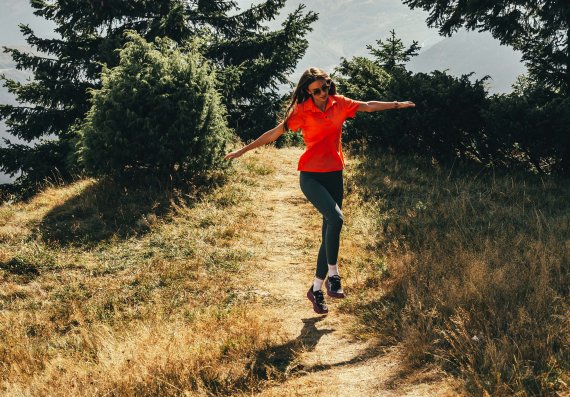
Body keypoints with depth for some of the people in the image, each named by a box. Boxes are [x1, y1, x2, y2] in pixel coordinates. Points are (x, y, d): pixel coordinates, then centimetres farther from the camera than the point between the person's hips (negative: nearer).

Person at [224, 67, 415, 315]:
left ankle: (316, 289, 16)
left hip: (334, 174, 5)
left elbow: (368, 106, 16)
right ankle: (332, 275, -12)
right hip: (311, 175, -5)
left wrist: (398, 105, 21)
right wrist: (244, 150, -9)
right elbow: (275, 133, -7)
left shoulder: (339, 104, 1)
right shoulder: (302, 111, -10)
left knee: (329, 232, 5)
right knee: (335, 218, -27)